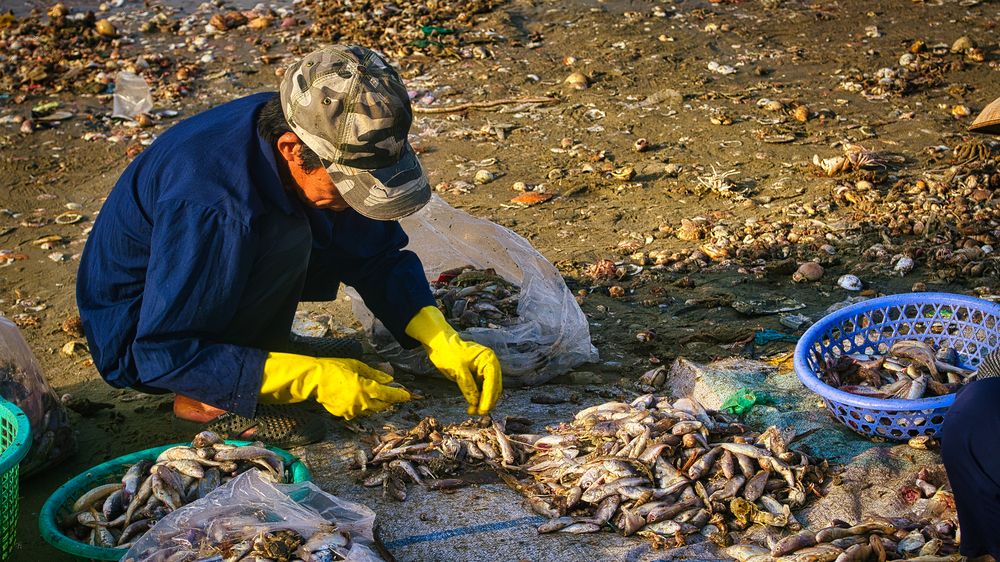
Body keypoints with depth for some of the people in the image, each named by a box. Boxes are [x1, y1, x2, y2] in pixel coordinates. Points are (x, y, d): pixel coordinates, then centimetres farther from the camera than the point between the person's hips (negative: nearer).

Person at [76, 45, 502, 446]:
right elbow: (165, 355, -31)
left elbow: (377, 256, -4)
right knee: (288, 240, -29)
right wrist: (310, 378, -33)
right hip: (134, 341, -7)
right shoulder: (211, 206, -37)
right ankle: (213, 402, -13)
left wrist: (443, 342, -17)